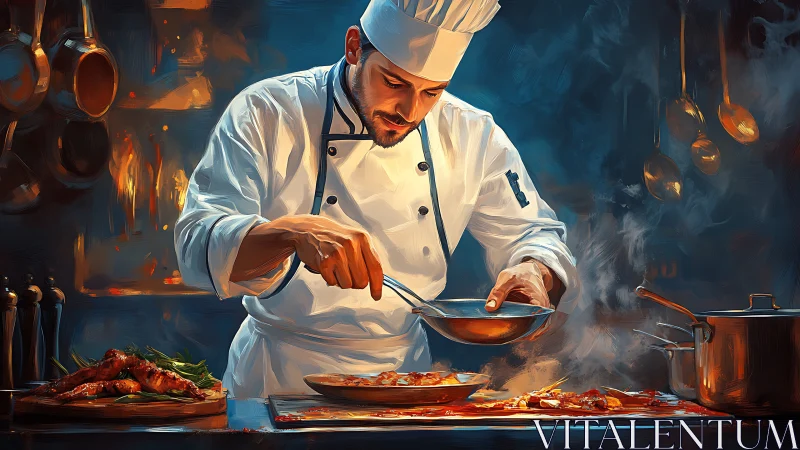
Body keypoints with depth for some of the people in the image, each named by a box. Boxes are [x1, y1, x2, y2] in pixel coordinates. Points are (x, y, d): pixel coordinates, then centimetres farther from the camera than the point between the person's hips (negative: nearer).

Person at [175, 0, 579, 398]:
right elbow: (197, 246, -20)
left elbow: (534, 235, 8)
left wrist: (534, 274, -16)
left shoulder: (472, 136, -1)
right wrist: (293, 232, -39)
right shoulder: (266, 115, -11)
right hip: (279, 382, -4)